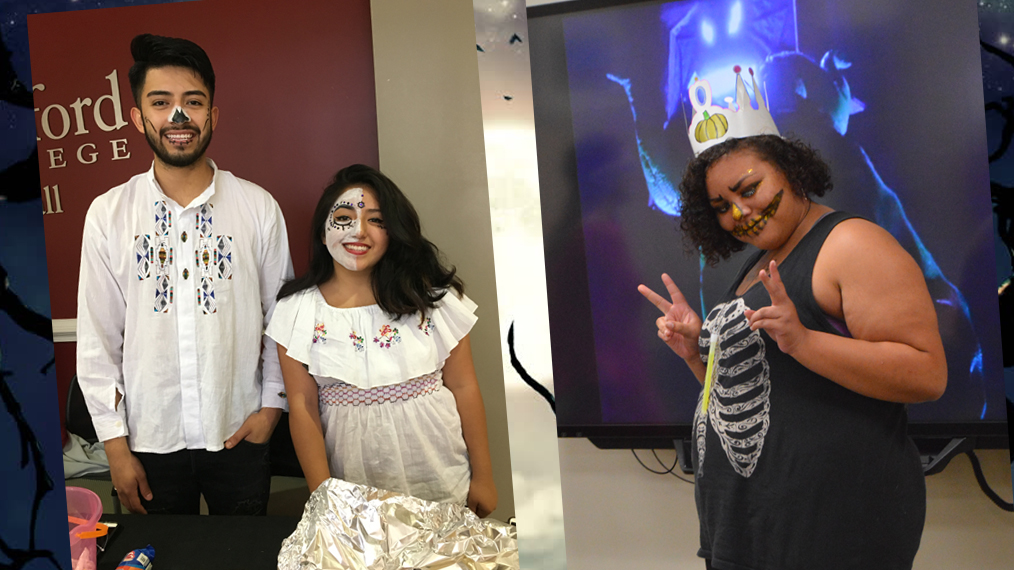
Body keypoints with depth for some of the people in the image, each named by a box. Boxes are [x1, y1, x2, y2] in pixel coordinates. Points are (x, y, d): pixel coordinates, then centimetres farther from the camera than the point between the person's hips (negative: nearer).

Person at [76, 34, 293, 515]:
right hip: (150, 438, 0)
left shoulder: (258, 207, -3)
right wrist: (115, 444, -1)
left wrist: (272, 404, -1)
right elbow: (97, 340, -1)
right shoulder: (108, 214, -3)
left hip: (239, 434, 0)